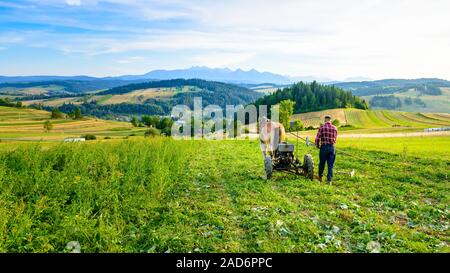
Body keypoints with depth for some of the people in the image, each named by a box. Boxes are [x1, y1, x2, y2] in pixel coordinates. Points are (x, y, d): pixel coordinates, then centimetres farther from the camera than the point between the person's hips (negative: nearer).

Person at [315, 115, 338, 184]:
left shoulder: (322, 127, -6)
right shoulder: (335, 128, 2)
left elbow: (317, 138, -9)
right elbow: (335, 138, 9)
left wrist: (317, 145, 8)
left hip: (324, 147, -2)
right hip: (332, 147, 2)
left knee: (322, 163, 14)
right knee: (331, 165, 6)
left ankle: (320, 177, 29)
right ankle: (329, 180, 5)